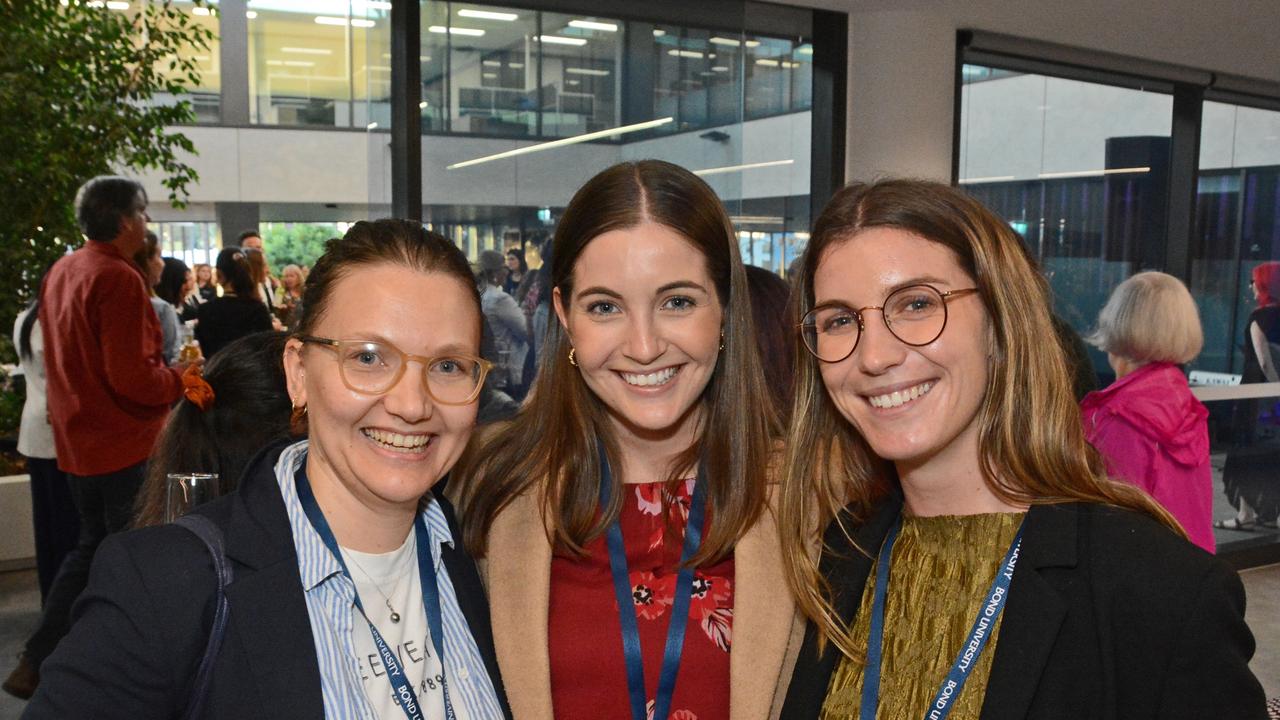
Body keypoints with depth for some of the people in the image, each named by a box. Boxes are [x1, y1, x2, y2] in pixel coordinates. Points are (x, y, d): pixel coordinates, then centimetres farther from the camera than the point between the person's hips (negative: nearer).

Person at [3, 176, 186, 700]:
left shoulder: (60, 272, 9)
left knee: (90, 548, 20)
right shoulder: (119, 279, -19)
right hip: (125, 445, -8)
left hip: (77, 441, 8)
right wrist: (181, 379, -7)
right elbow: (133, 378, -24)